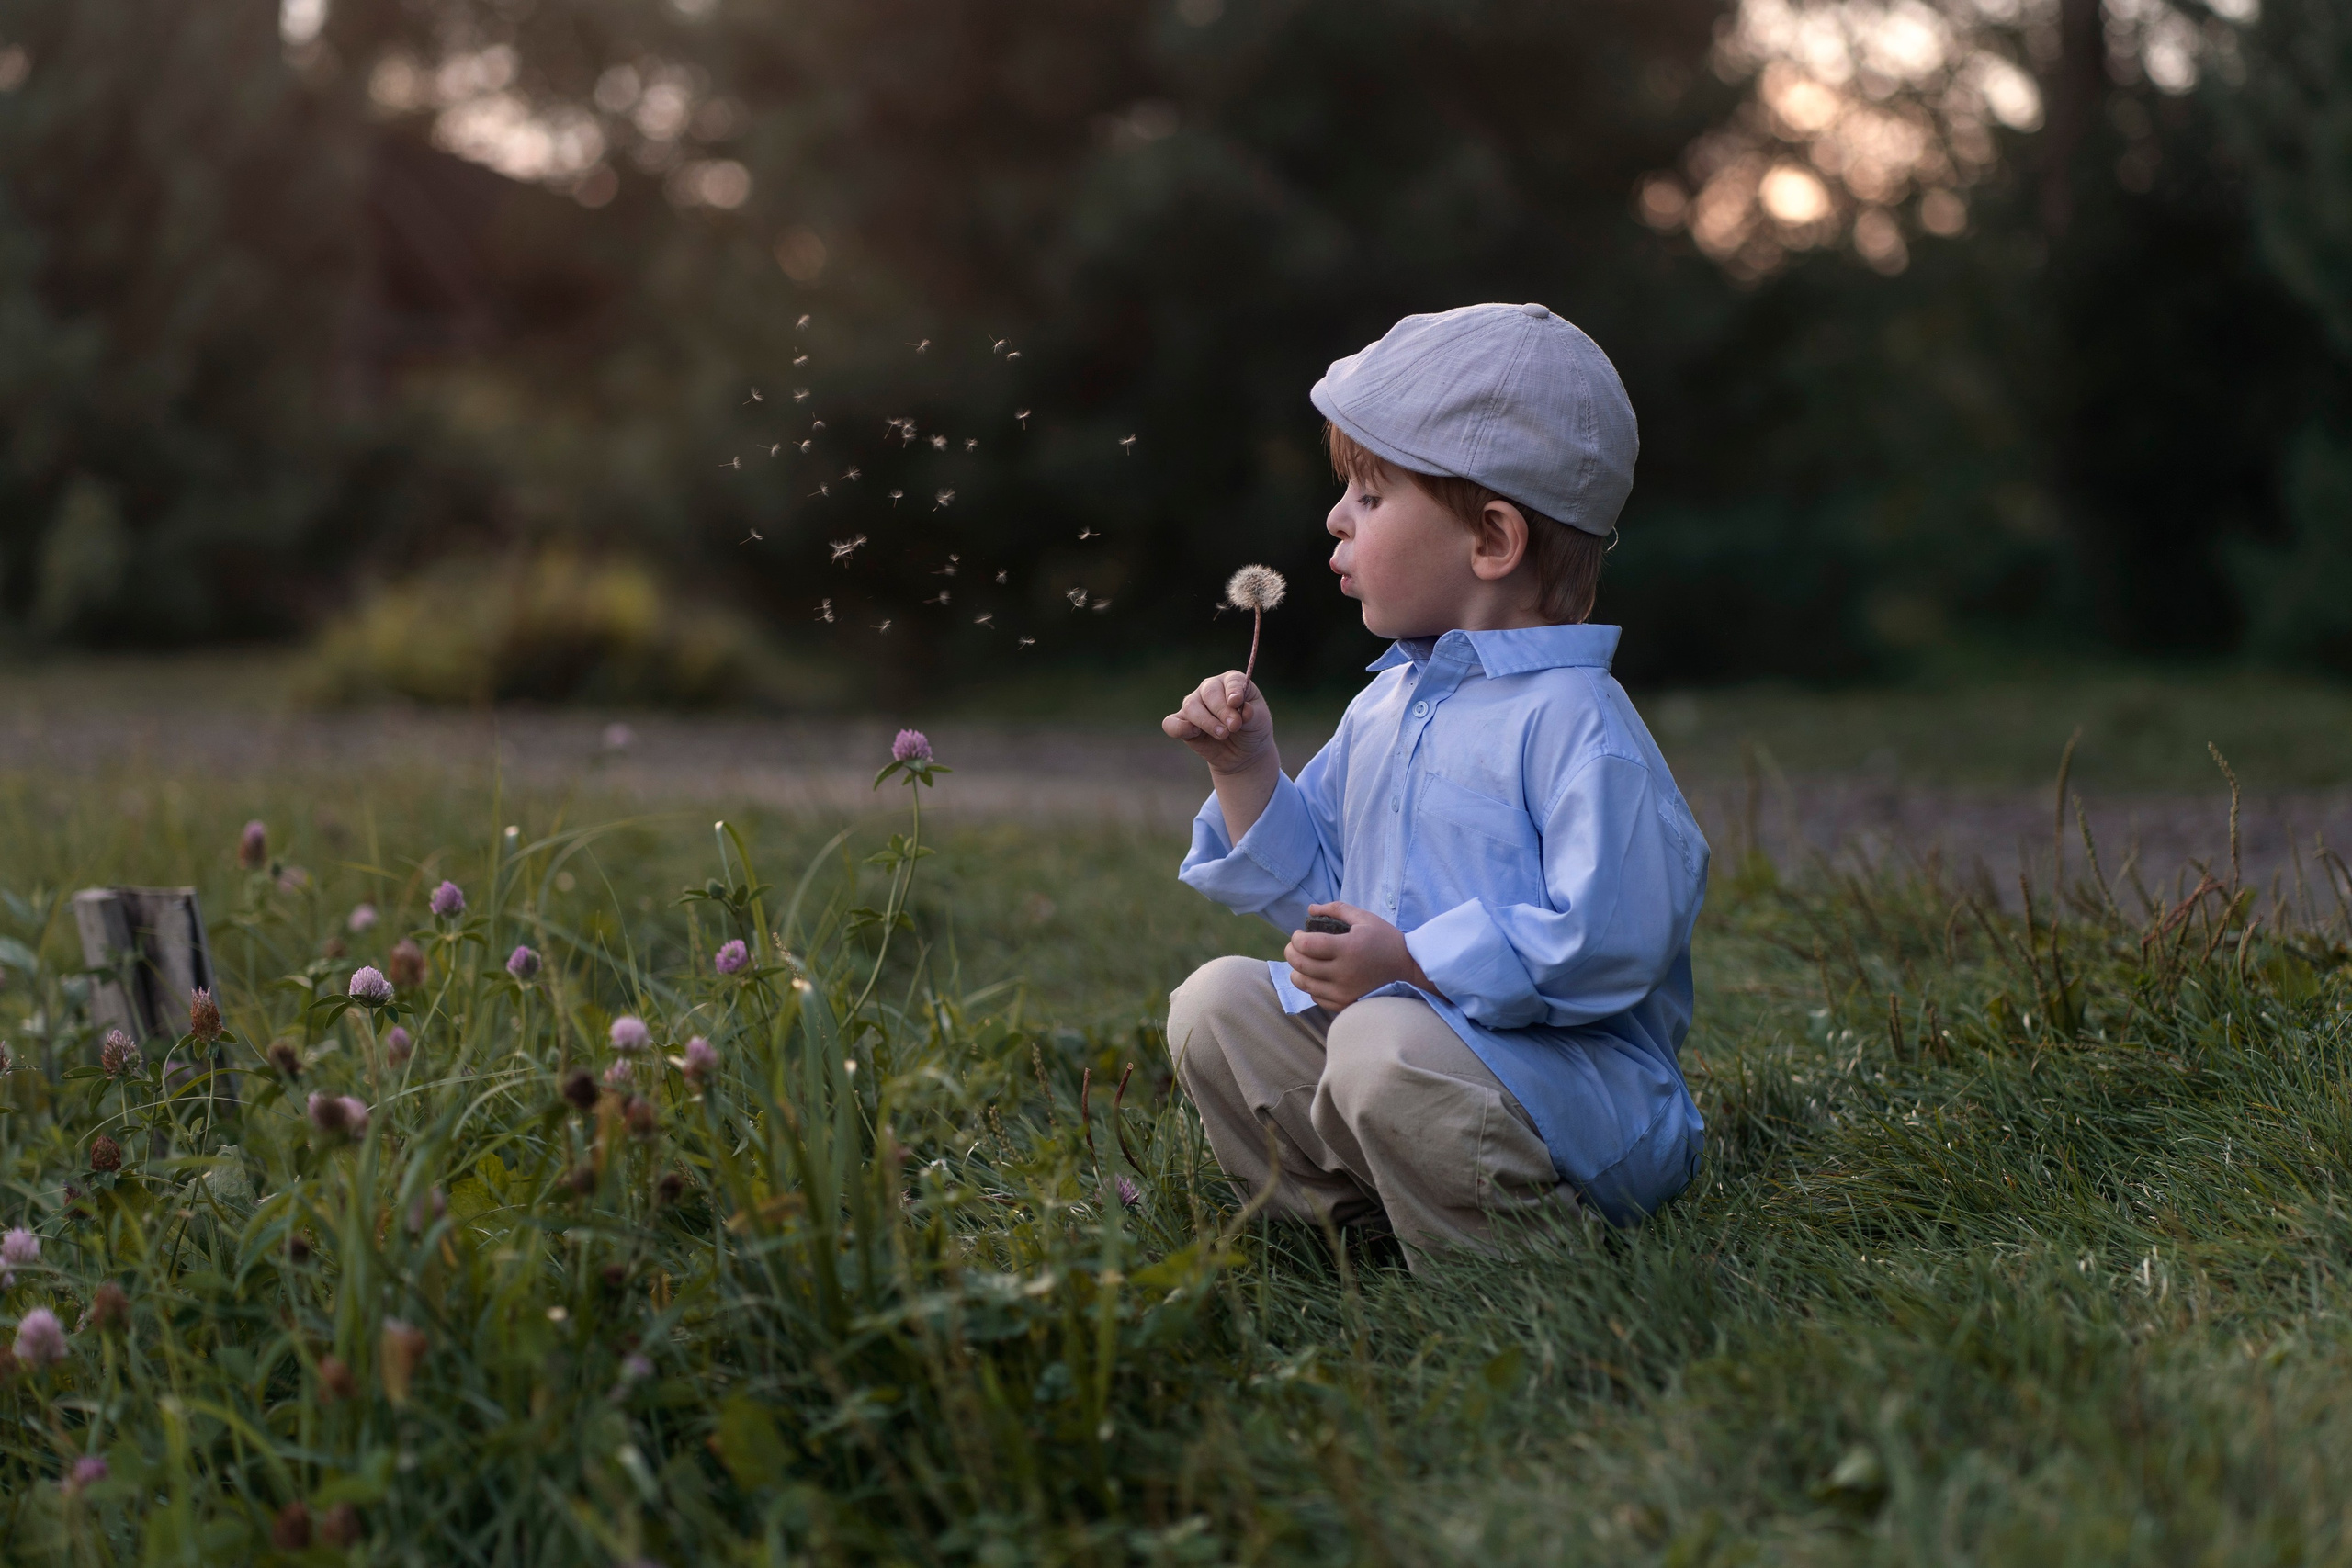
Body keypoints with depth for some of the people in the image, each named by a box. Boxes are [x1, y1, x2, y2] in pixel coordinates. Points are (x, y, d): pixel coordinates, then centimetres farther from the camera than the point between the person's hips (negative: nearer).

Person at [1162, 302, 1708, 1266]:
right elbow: (1315, 889, 22)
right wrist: (1246, 770, 8)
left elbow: (1609, 940, -25)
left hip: (1574, 1082, -9)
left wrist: (1411, 965, -24)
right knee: (1215, 1004, 3)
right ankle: (1359, 1229, 0)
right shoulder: (1385, 707, 14)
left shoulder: (1573, 721, -15)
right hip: (1400, 1016, 9)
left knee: (1387, 1047, -35)